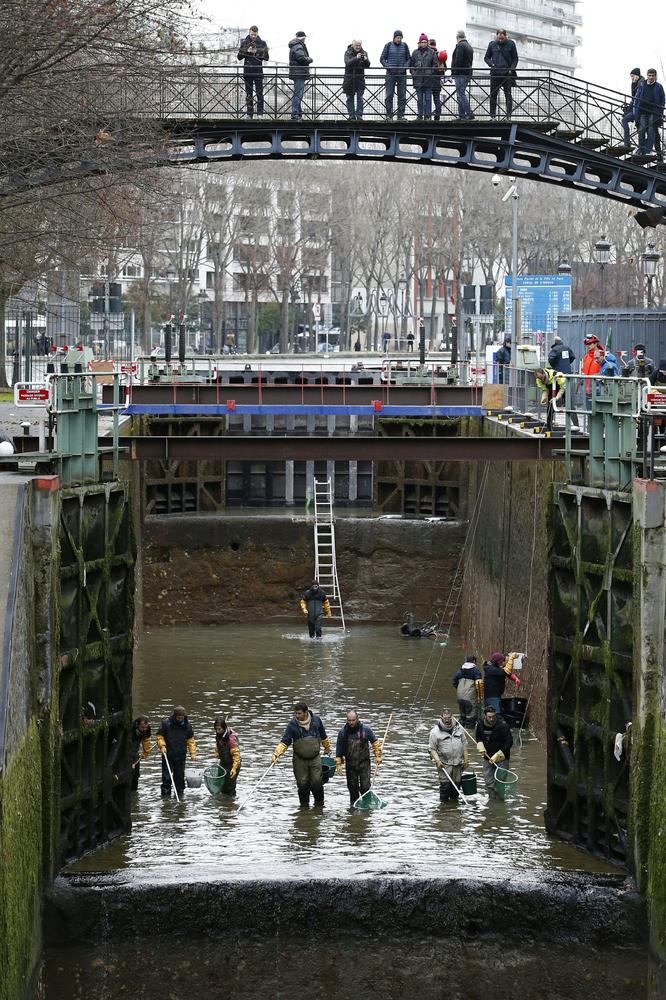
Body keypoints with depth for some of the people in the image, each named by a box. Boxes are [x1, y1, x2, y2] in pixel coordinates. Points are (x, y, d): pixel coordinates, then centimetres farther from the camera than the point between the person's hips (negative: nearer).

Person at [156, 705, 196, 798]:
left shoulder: (187, 725, 2)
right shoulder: (165, 723, -8)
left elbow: (190, 740, 11)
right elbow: (159, 736, 2)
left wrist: (192, 752, 6)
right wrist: (162, 746, -13)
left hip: (181, 755, 2)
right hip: (168, 754, -2)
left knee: (180, 774, 7)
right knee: (166, 775, 0)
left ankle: (180, 792, 18)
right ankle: (165, 793, 7)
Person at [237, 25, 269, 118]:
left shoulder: (262, 43, 3)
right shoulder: (244, 43, 7)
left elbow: (266, 57, 0)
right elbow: (239, 56, 4)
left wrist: (256, 53, -14)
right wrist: (247, 51, -12)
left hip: (258, 72, -2)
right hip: (247, 72, 2)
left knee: (259, 93, -6)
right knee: (248, 94, 6)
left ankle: (260, 114, -5)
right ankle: (249, 114, 11)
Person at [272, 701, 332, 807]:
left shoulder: (316, 720, -4)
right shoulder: (292, 725, -9)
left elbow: (323, 737, 14)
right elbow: (284, 742, -11)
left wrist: (327, 748, 27)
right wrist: (276, 754, -24)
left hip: (315, 758, 0)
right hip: (300, 760, 0)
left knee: (317, 782, -2)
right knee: (302, 784, 0)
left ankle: (319, 804, 17)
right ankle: (304, 805, 16)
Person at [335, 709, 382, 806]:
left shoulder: (365, 729, -7)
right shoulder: (343, 732, -4)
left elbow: (375, 742, 6)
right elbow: (339, 749, 4)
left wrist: (378, 757, 3)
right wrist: (338, 764, 1)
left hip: (364, 763, -2)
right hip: (350, 764, 2)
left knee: (365, 787, -8)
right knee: (352, 787, 6)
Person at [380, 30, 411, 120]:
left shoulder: (404, 46, 6)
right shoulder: (388, 45, 2)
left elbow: (408, 59, 12)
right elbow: (382, 58, 4)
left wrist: (405, 67, -6)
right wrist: (388, 67, -11)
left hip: (402, 74, 1)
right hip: (391, 74, -1)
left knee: (402, 95, 1)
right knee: (389, 95, -3)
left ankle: (401, 115, 5)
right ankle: (389, 115, 1)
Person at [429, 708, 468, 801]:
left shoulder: (459, 728, 8)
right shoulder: (435, 731, -4)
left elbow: (464, 745, 14)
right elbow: (432, 748, -3)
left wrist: (465, 760, 9)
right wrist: (437, 761, -15)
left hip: (458, 762, 4)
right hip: (444, 763, -4)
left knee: (456, 783, 9)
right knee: (445, 783, -9)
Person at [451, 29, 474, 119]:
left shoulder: (460, 46, -11)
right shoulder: (469, 46, 20)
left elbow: (458, 61, -19)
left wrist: (454, 72, -15)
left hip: (460, 74, -10)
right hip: (468, 74, 10)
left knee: (461, 95, -10)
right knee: (461, 95, 13)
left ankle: (469, 114, -16)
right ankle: (461, 115, 13)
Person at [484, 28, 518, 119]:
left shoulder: (511, 44, 3)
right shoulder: (492, 44, 8)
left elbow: (515, 58, 5)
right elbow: (486, 57, 15)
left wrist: (511, 69, -8)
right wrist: (491, 64, -4)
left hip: (507, 73, -2)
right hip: (495, 73, 2)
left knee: (508, 94, -2)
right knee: (493, 95, 0)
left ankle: (509, 114, 0)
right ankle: (492, 115, 5)